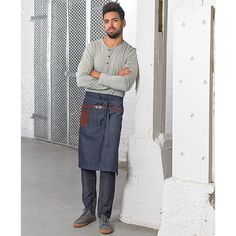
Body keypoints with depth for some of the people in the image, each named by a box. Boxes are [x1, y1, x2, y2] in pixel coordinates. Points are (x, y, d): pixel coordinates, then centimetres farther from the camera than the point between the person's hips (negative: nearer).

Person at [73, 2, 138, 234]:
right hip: (91, 106, 2)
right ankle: (88, 211, 16)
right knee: (87, 161, 4)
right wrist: (113, 80, -8)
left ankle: (104, 215, 5)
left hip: (114, 108, -2)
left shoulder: (130, 52, 2)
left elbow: (126, 84, -13)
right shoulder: (93, 47, 6)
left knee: (108, 164, -4)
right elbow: (80, 79, -6)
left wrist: (98, 75, -7)